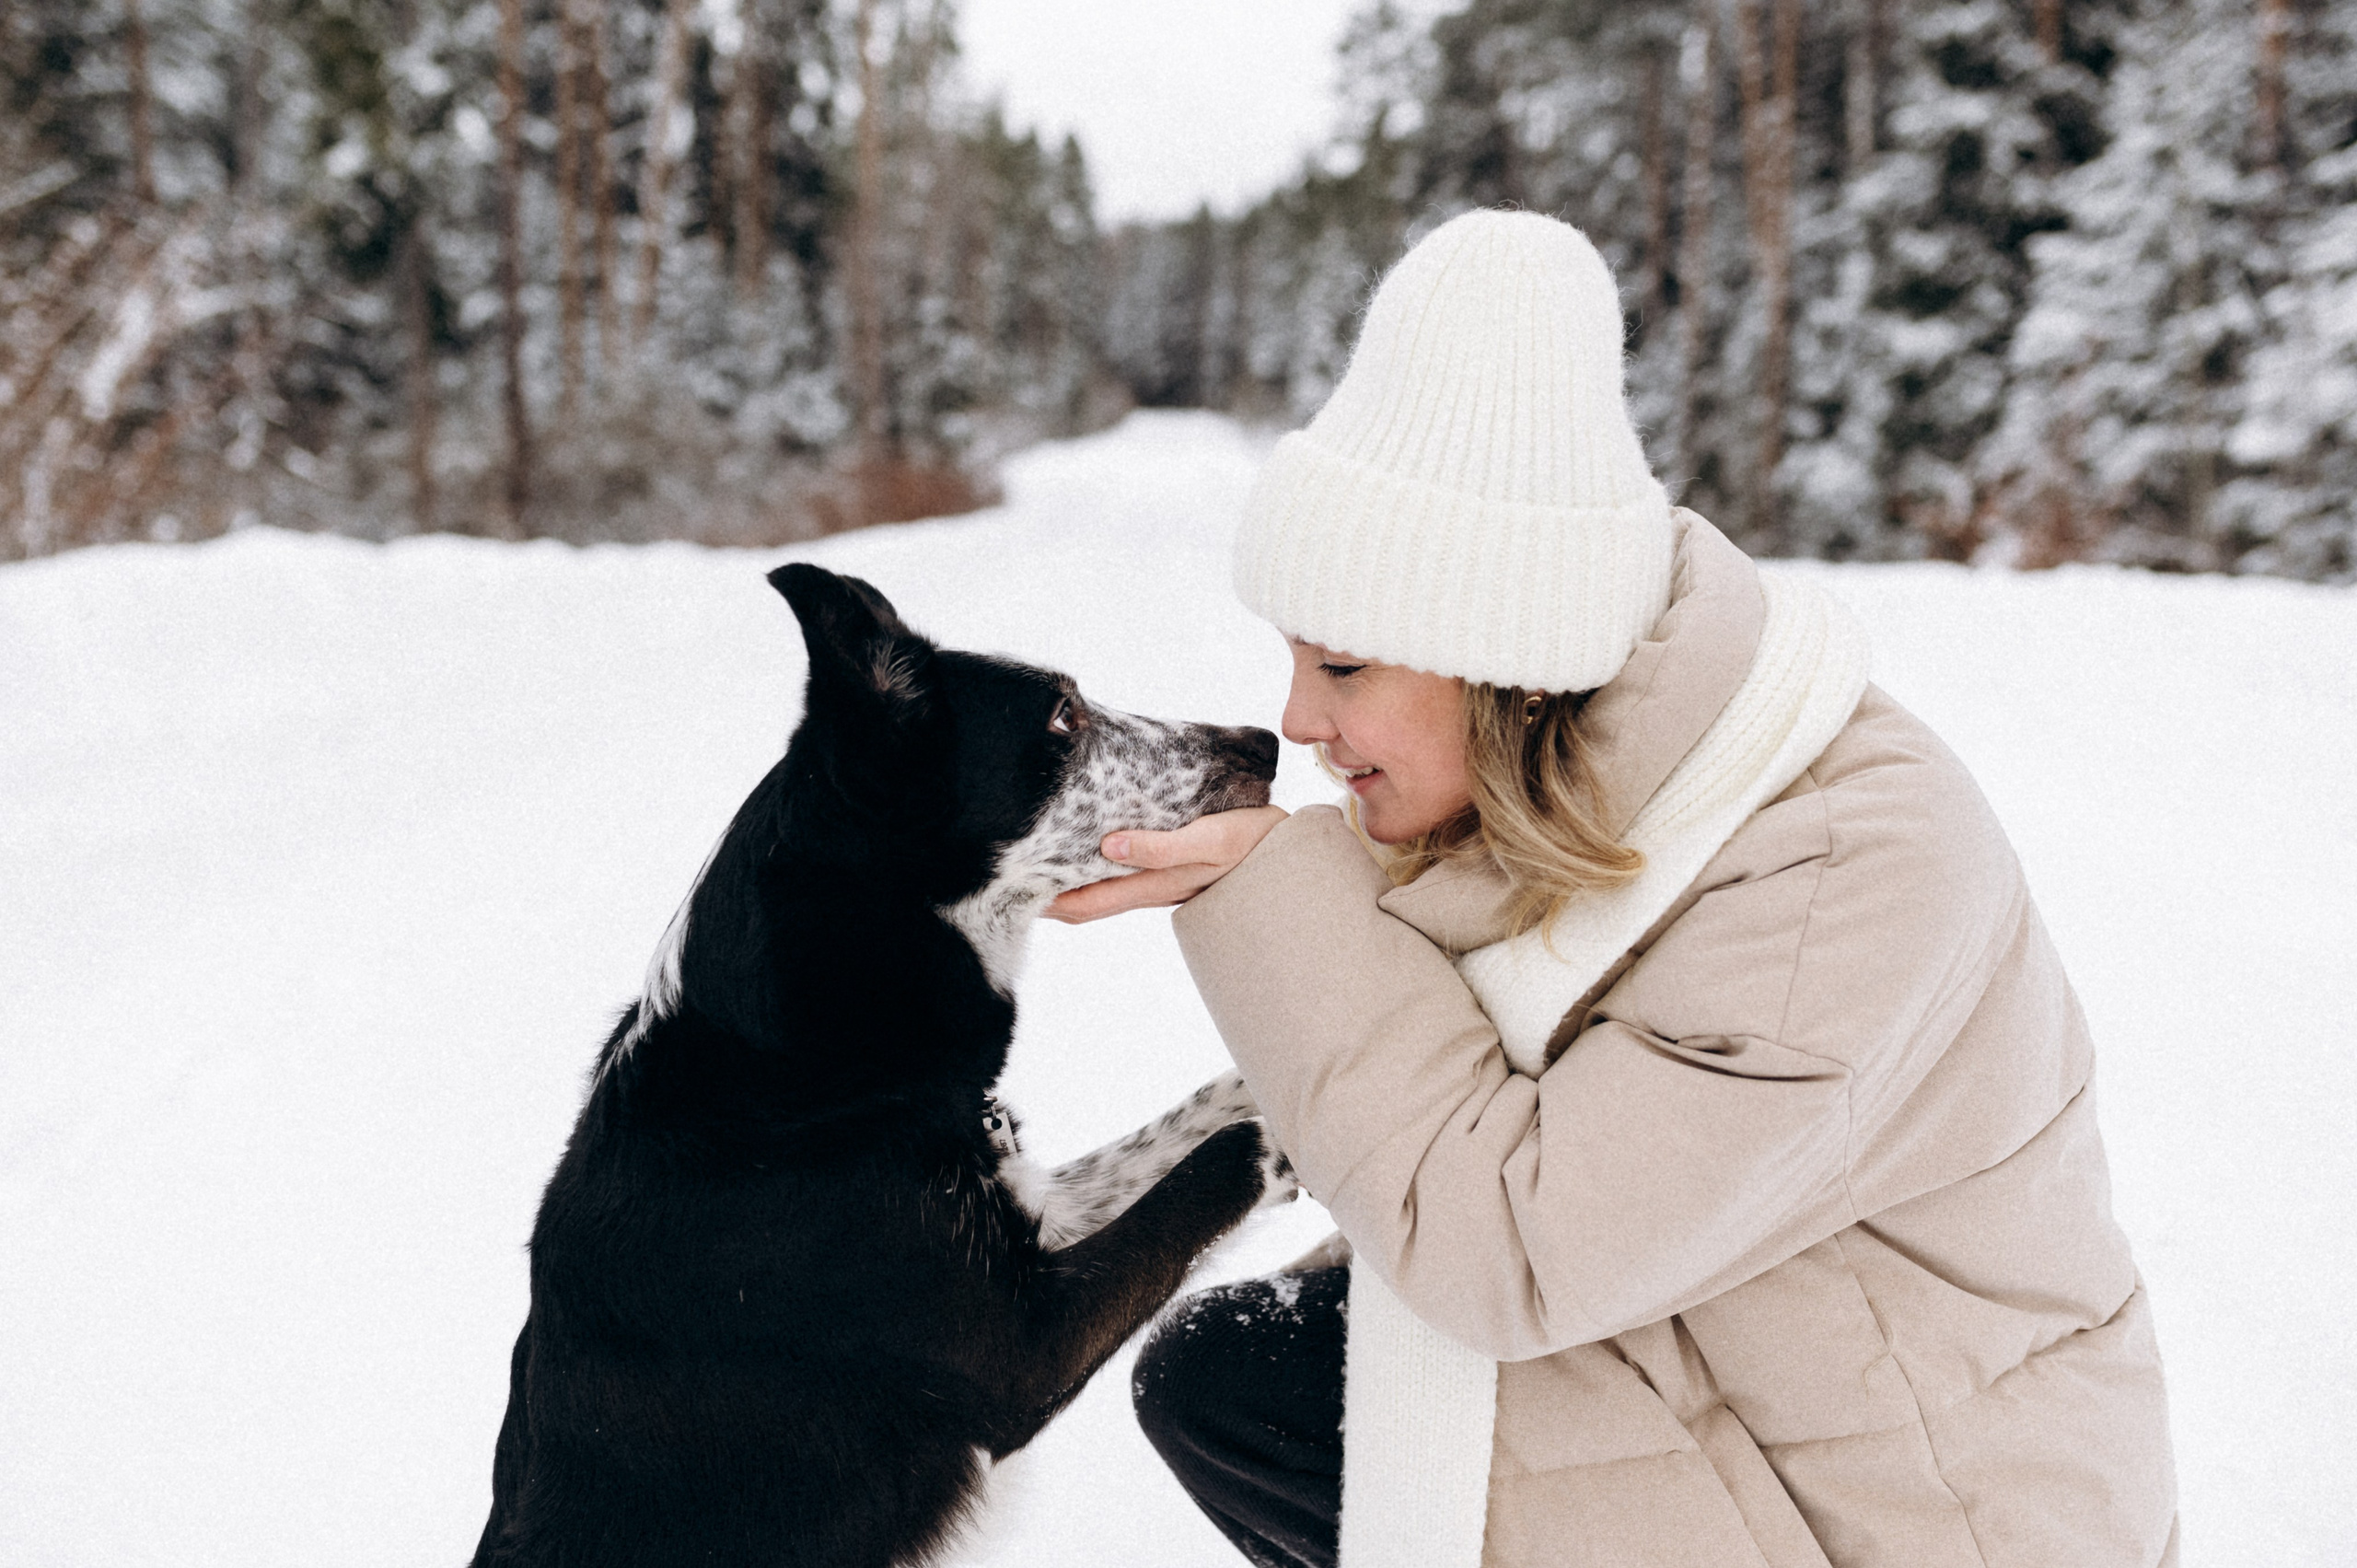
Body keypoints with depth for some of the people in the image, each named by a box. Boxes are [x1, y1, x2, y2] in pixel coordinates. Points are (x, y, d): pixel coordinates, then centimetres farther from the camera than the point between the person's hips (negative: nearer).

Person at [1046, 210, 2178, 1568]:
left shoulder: (1861, 868, -32)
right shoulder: (1555, 793, -6)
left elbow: (1511, 1248, -30)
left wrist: (1273, 890, -29)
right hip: (1676, 1348, 8)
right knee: (1211, 1370, -2)